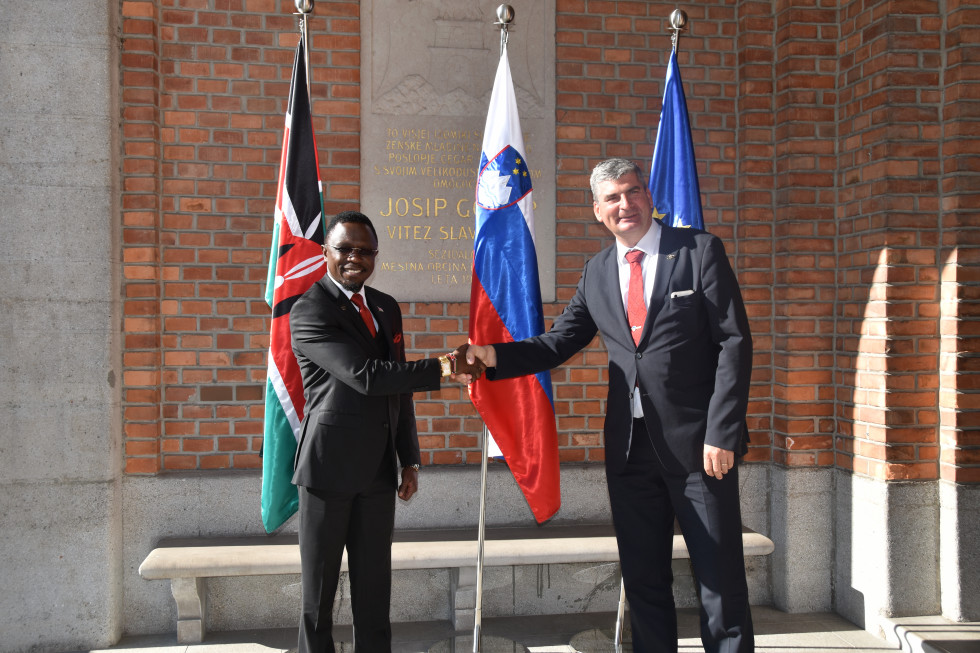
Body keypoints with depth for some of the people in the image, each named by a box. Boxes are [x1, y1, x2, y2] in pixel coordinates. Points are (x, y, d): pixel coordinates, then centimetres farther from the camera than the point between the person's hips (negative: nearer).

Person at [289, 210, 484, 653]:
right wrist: (442, 368, -23)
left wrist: (409, 461, 13)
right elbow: (366, 375, -22)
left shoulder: (387, 308, 12)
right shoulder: (309, 311, -10)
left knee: (375, 586, 11)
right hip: (329, 466, -6)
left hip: (379, 469, 6)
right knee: (319, 586, 6)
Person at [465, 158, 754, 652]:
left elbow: (734, 342, -8)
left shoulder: (700, 250, -3)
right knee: (643, 580, 13)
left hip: (699, 443, -4)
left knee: (720, 577, 3)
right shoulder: (597, 273, 11)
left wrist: (722, 433, -15)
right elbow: (557, 344, 10)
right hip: (630, 446, 4)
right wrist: (495, 355, -7)